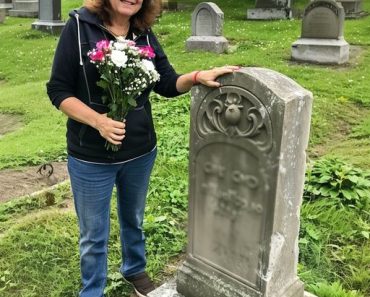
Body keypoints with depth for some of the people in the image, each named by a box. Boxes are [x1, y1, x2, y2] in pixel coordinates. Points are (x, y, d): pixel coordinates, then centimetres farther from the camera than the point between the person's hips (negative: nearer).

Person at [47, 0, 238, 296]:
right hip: (91, 157, -3)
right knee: (93, 235, 15)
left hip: (141, 152, 4)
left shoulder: (145, 34, -2)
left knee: (133, 220, 26)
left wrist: (197, 76, -19)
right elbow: (58, 90, -13)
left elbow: (168, 83, 0)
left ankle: (135, 269, 53)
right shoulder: (79, 26, -14)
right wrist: (97, 120, -27)